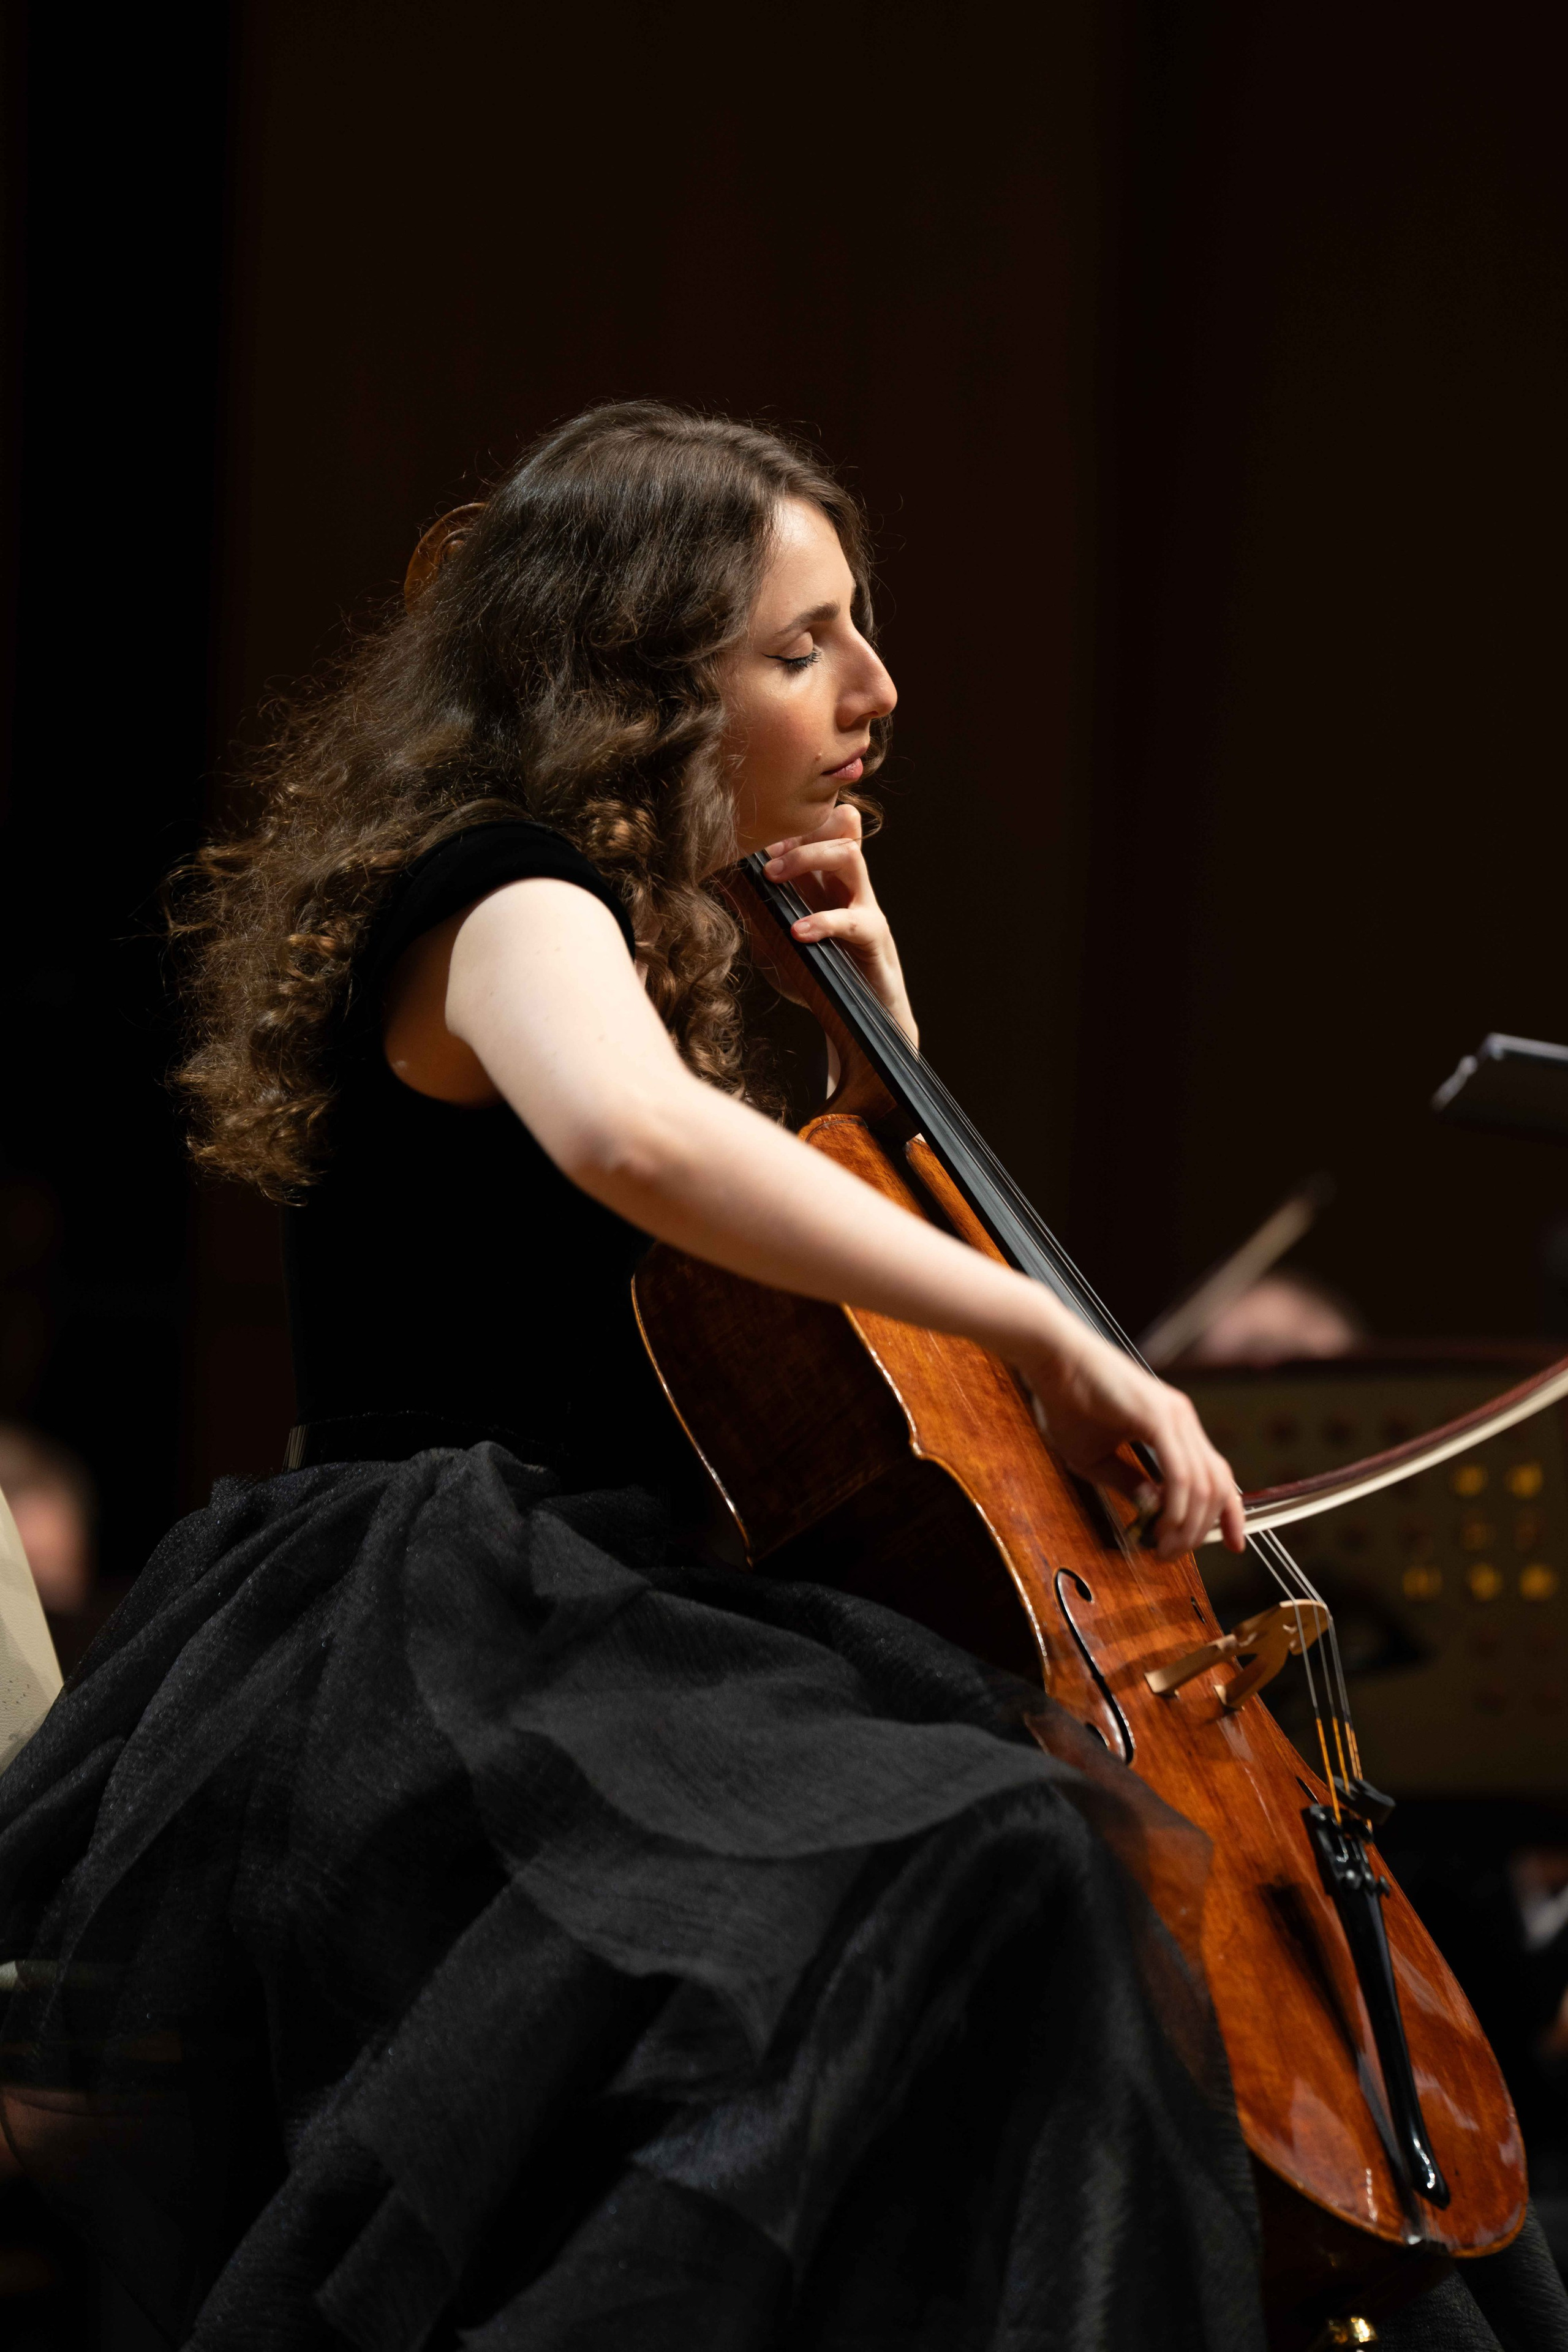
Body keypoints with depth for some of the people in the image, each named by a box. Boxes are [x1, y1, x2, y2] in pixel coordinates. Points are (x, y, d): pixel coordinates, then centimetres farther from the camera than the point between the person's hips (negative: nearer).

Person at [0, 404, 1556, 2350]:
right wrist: (1051, 1333, -33)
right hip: (429, 1668, -10)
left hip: (568, 1649, 10)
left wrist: (870, 1002, 13)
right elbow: (634, 1136, -36)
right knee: (983, 1868, -30)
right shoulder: (505, 898, -10)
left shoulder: (633, 924, 20)